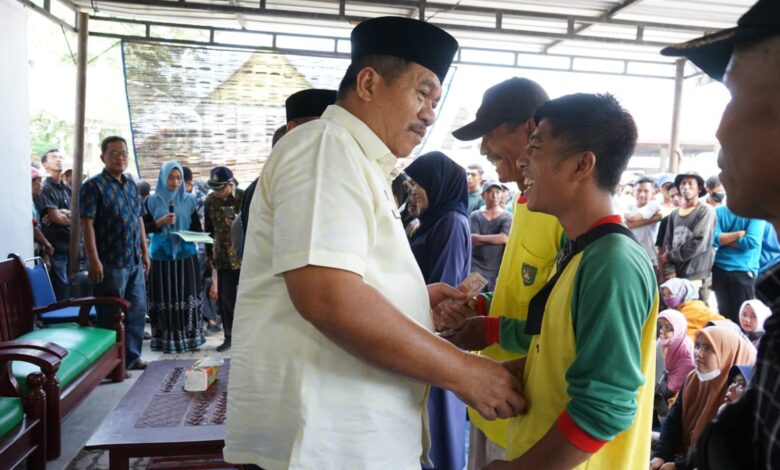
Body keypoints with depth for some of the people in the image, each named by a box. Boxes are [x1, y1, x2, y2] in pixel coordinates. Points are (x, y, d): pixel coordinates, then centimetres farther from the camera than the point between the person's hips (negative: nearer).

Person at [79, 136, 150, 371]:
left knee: (137, 310, 13)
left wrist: (145, 251, 15)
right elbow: (87, 223, -15)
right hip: (110, 263, -7)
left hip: (134, 261, 7)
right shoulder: (93, 186, -8)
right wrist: (93, 259, -20)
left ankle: (131, 356, 26)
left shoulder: (131, 185, 14)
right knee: (111, 315, 1)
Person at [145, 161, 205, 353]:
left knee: (186, 295, -1)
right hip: (161, 255, 0)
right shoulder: (153, 201, 5)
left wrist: (195, 235, -16)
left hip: (186, 254, 1)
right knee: (164, 297, -2)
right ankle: (165, 339, 6)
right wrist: (160, 222, -14)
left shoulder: (189, 200, 8)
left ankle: (188, 337, 7)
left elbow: (197, 227, 6)